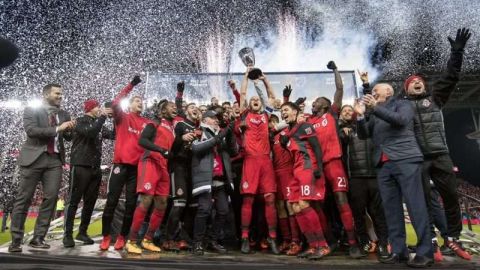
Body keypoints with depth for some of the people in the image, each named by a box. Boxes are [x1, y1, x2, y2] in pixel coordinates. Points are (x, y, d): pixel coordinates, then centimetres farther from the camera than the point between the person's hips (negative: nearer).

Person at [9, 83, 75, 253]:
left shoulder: (64, 115, 14)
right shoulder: (31, 110, 3)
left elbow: (69, 138, 16)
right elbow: (31, 130, -14)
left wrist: (69, 130, -6)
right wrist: (57, 129, -18)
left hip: (55, 160, 4)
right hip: (34, 157, -3)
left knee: (50, 198, -2)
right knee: (24, 199, 0)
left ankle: (38, 238, 6)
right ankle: (16, 240, 8)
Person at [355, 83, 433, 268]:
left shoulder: (402, 104, 11)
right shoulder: (375, 114, 25)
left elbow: (401, 119, -10)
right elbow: (363, 135, 17)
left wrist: (375, 107, -13)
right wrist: (360, 116, 2)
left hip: (405, 160, -5)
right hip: (384, 164, 5)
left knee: (415, 205, -7)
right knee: (391, 208, 2)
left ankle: (425, 252, -1)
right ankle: (398, 251, 6)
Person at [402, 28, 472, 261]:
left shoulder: (435, 98, 17)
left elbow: (450, 77, 9)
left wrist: (457, 52, 1)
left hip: (440, 155, 3)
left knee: (451, 196, 4)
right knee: (422, 200, 0)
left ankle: (453, 239, 17)